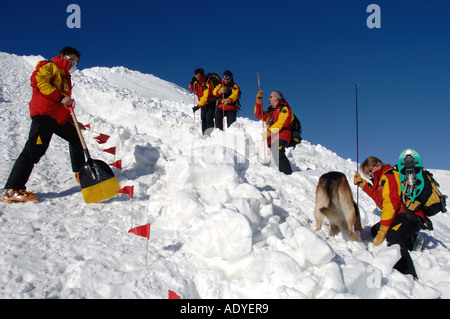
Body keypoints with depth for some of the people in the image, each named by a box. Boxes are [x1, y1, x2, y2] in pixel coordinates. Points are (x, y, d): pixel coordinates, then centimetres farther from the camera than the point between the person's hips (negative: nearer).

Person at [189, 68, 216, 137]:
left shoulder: (207, 83, -25)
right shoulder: (197, 82, 0)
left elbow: (206, 97, -30)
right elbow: (192, 89, 15)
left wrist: (198, 106, -31)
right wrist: (192, 83, -8)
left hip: (210, 103, -8)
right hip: (203, 104, 8)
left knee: (209, 119, -20)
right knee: (203, 120, 4)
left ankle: (209, 134, -29)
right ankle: (204, 135, 4)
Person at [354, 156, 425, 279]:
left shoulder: (388, 176, -8)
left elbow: (390, 204, -18)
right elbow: (377, 195, 42)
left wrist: (382, 232, -19)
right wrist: (362, 183, 35)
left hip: (410, 215, -11)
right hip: (402, 215, 11)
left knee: (393, 237, -35)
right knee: (375, 230, 21)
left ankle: (408, 275, -50)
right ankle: (410, 240, 7)